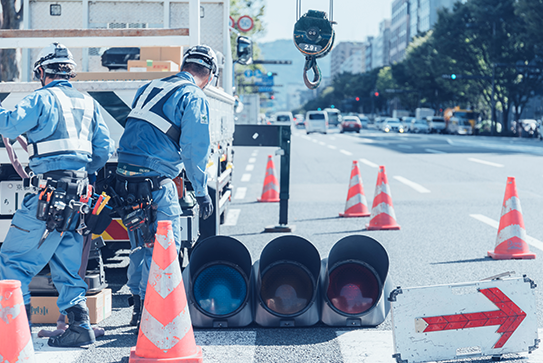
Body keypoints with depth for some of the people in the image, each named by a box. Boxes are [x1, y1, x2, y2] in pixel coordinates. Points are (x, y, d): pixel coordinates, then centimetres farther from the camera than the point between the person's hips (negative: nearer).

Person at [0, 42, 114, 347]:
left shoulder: (43, 98, -3)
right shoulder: (88, 103, 17)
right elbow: (105, 150, 16)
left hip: (50, 192, -7)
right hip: (80, 194, 7)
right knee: (67, 265, 13)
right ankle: (80, 327, 7)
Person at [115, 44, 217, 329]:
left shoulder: (149, 89, 18)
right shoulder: (194, 98, -6)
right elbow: (194, 149, -11)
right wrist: (201, 192, -5)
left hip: (126, 177, 8)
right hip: (156, 182, -8)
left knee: (140, 246, 18)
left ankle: (138, 306, 25)